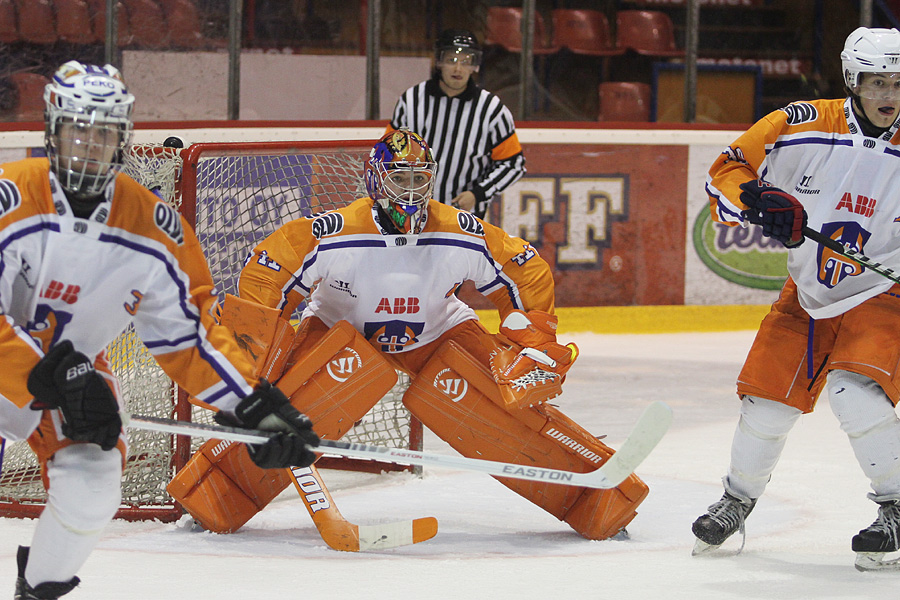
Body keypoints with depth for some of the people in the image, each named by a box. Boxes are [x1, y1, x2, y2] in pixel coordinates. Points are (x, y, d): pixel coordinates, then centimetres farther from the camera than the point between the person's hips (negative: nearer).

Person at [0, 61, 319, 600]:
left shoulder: (152, 228, -11)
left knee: (93, 484, -16)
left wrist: (258, 406, -13)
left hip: (75, 365, 3)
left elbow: (191, 332, -4)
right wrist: (54, 379, -35)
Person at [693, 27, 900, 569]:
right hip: (805, 294, 3)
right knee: (767, 399, 2)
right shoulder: (802, 127, -13)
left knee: (855, 392, -25)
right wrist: (762, 206, -22)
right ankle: (738, 501, 28)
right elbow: (728, 172, -4)